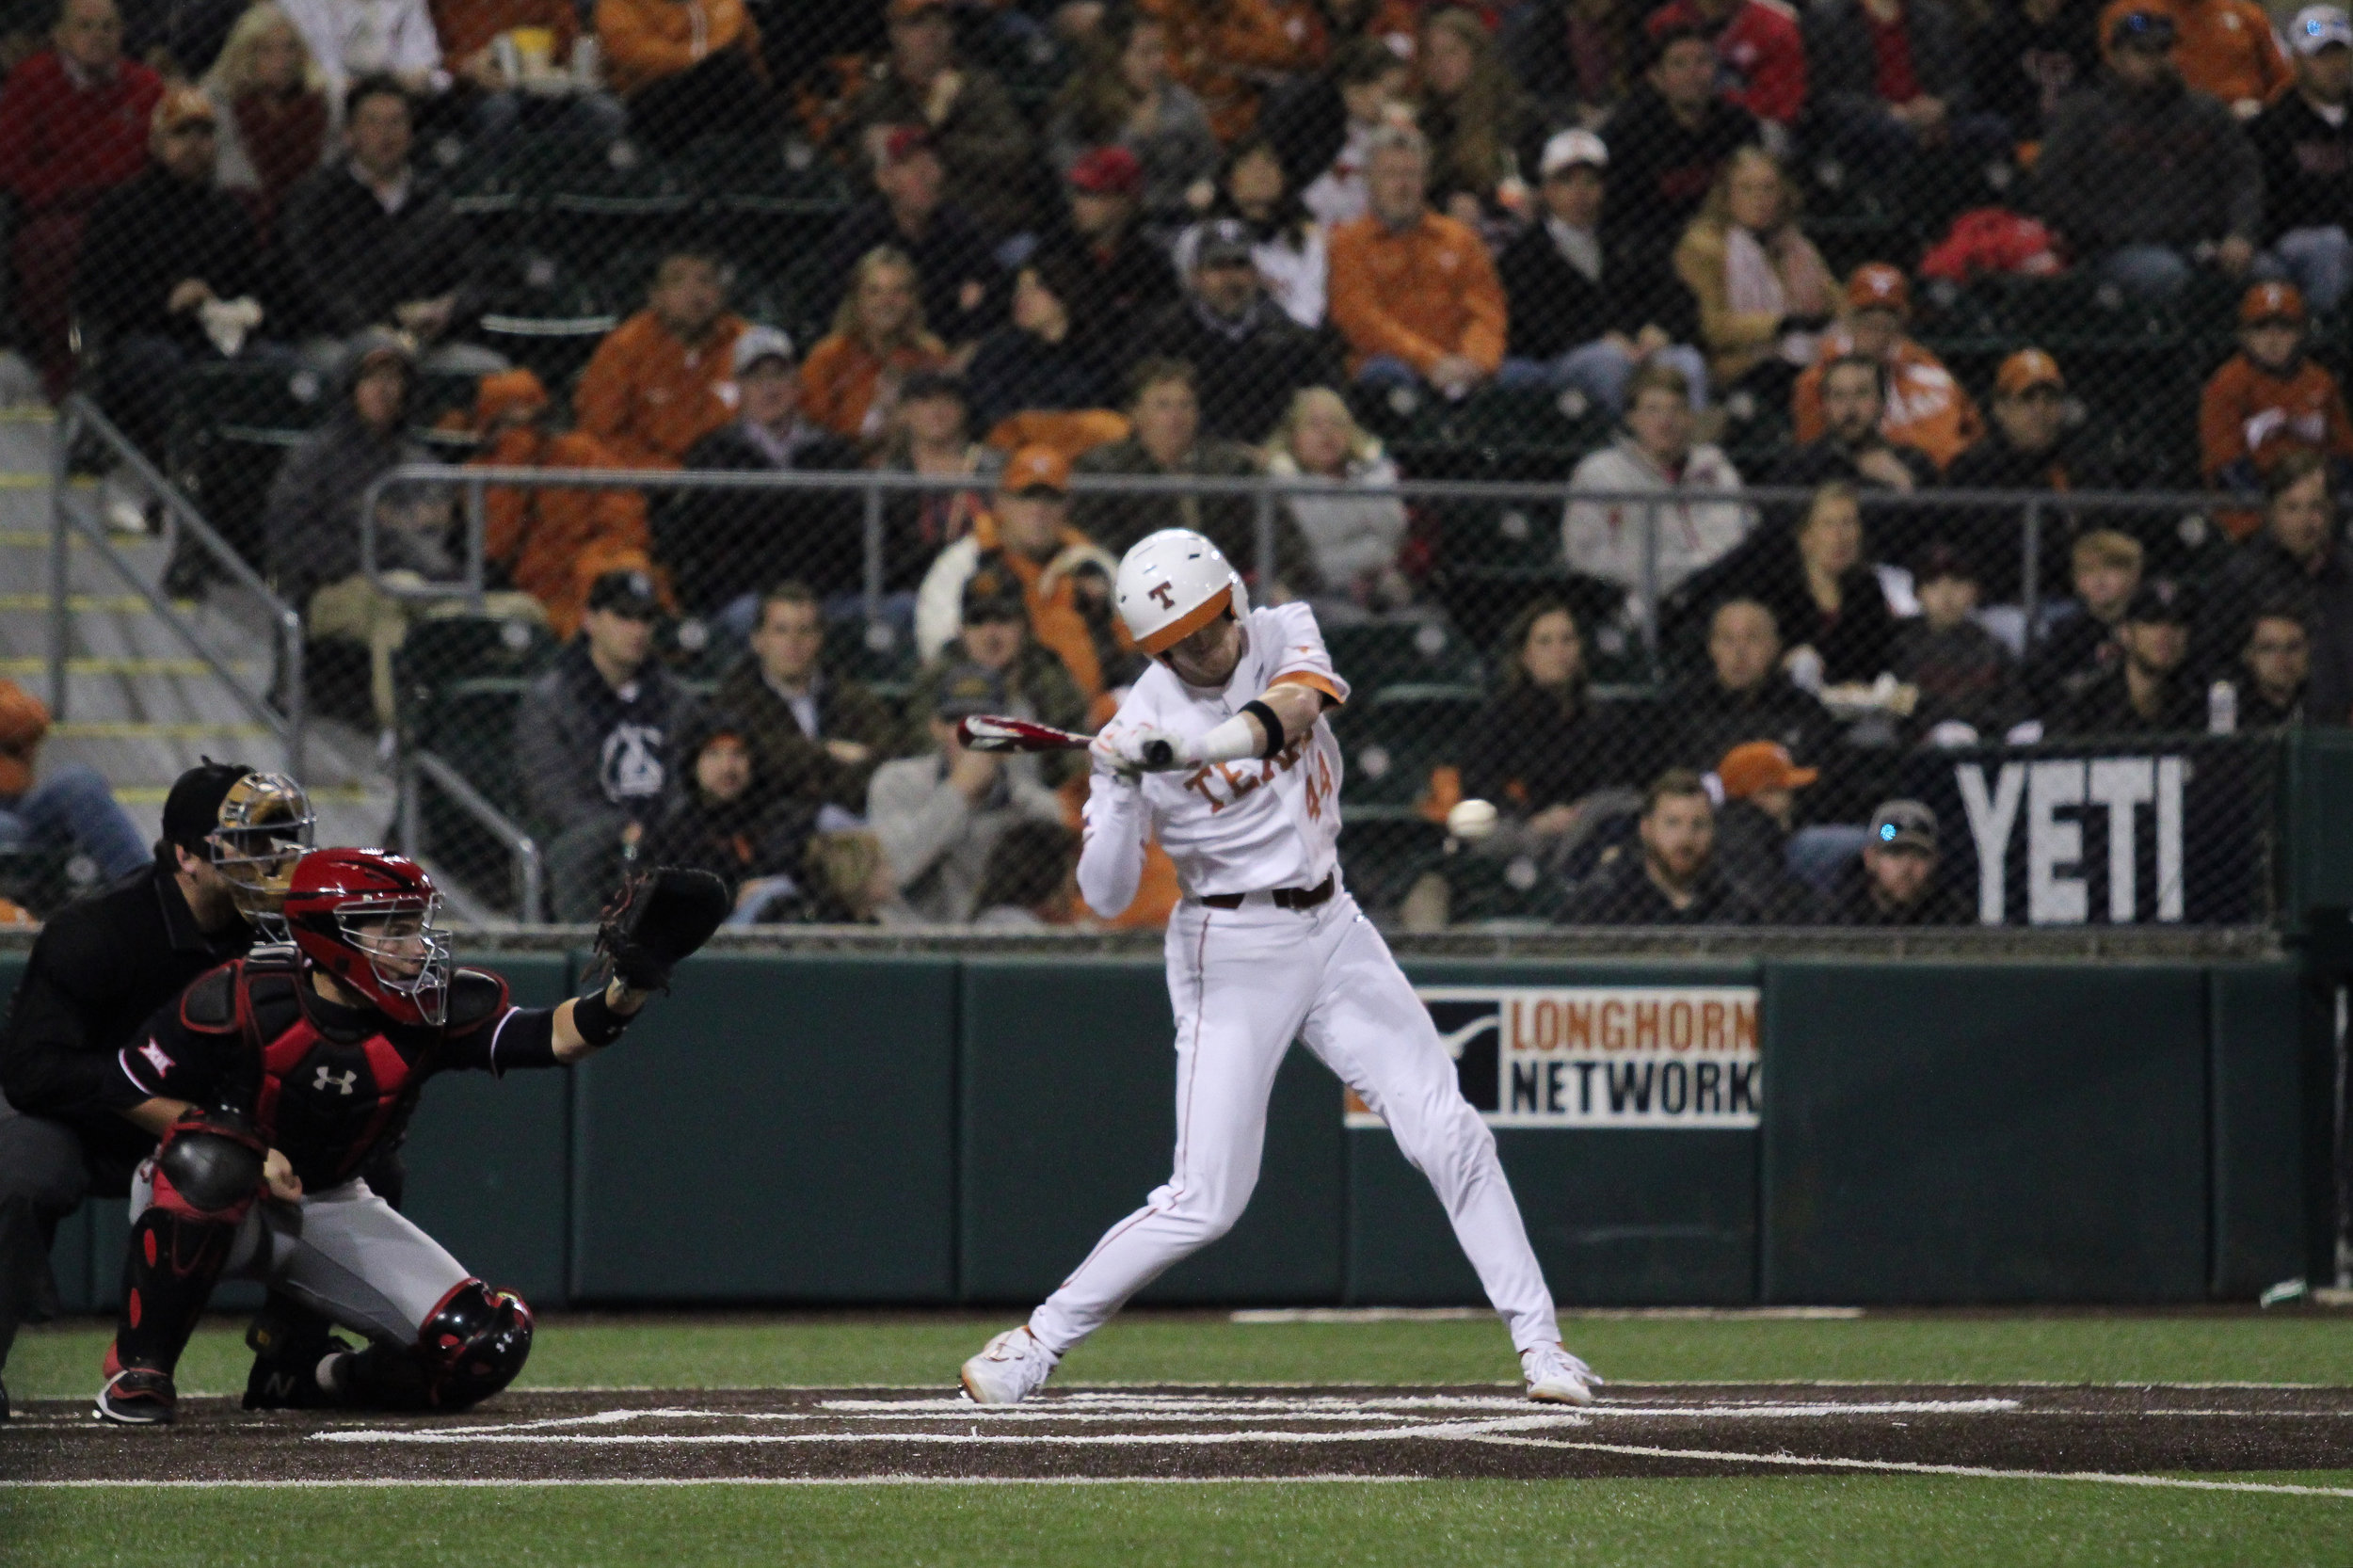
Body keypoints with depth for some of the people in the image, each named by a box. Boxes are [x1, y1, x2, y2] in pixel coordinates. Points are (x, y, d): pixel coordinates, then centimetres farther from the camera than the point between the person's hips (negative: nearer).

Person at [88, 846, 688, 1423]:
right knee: (210, 1163, -43)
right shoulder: (243, 1000, -22)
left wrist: (627, 989, -46)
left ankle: (314, 1376, 11)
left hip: (330, 1210, 4)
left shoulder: (430, 1013, -15)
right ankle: (138, 1368, -26)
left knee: (487, 1342, -13)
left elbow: (554, 1036, -27)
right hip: (208, 1206, -4)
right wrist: (247, 1150, -23)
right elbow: (133, 1089, -13)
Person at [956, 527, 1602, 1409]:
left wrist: (1182, 748, -40)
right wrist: (1124, 792, -33)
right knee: (1205, 1202, -9)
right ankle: (1036, 1344, 3)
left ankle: (1539, 1343, 3)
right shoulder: (1137, 727, -14)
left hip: (1332, 930, 4)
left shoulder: (1285, 635, -3)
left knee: (1447, 1131, -2)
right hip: (1233, 952, -4)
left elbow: (1292, 709, -27)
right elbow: (1104, 898, -17)